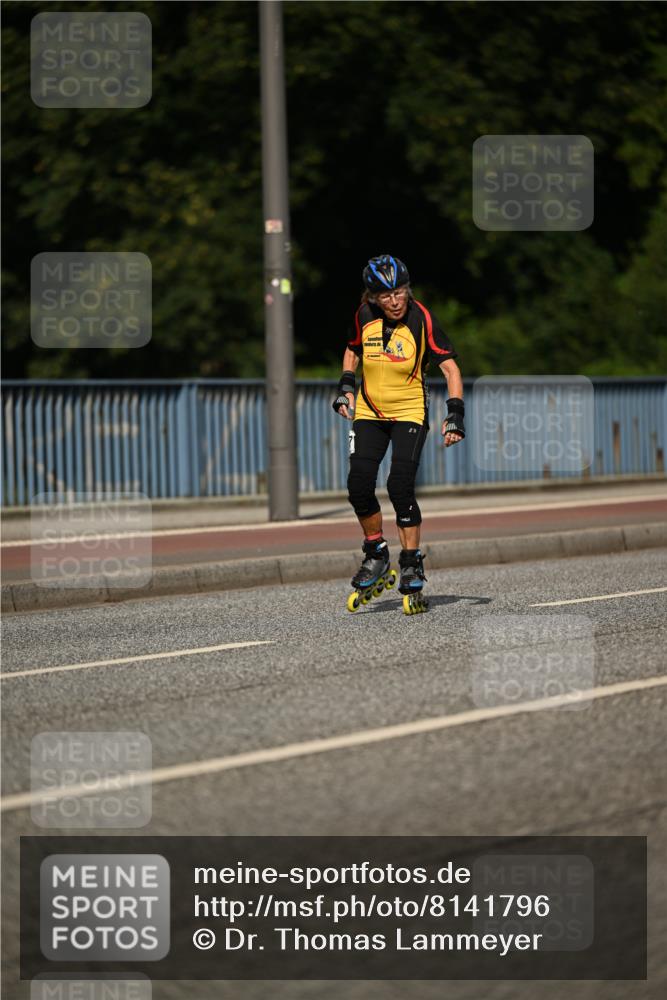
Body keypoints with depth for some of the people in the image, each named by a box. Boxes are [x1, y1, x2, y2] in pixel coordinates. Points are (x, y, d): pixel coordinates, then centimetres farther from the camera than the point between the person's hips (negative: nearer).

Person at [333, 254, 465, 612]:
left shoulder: (422, 320, -17)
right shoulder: (364, 316, -6)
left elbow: (450, 368, -16)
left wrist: (455, 413, -26)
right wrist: (346, 386, 0)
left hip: (410, 413, -3)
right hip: (369, 412, 3)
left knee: (400, 486, -17)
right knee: (359, 485, -12)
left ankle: (412, 570, -5)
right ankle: (376, 558, 10)